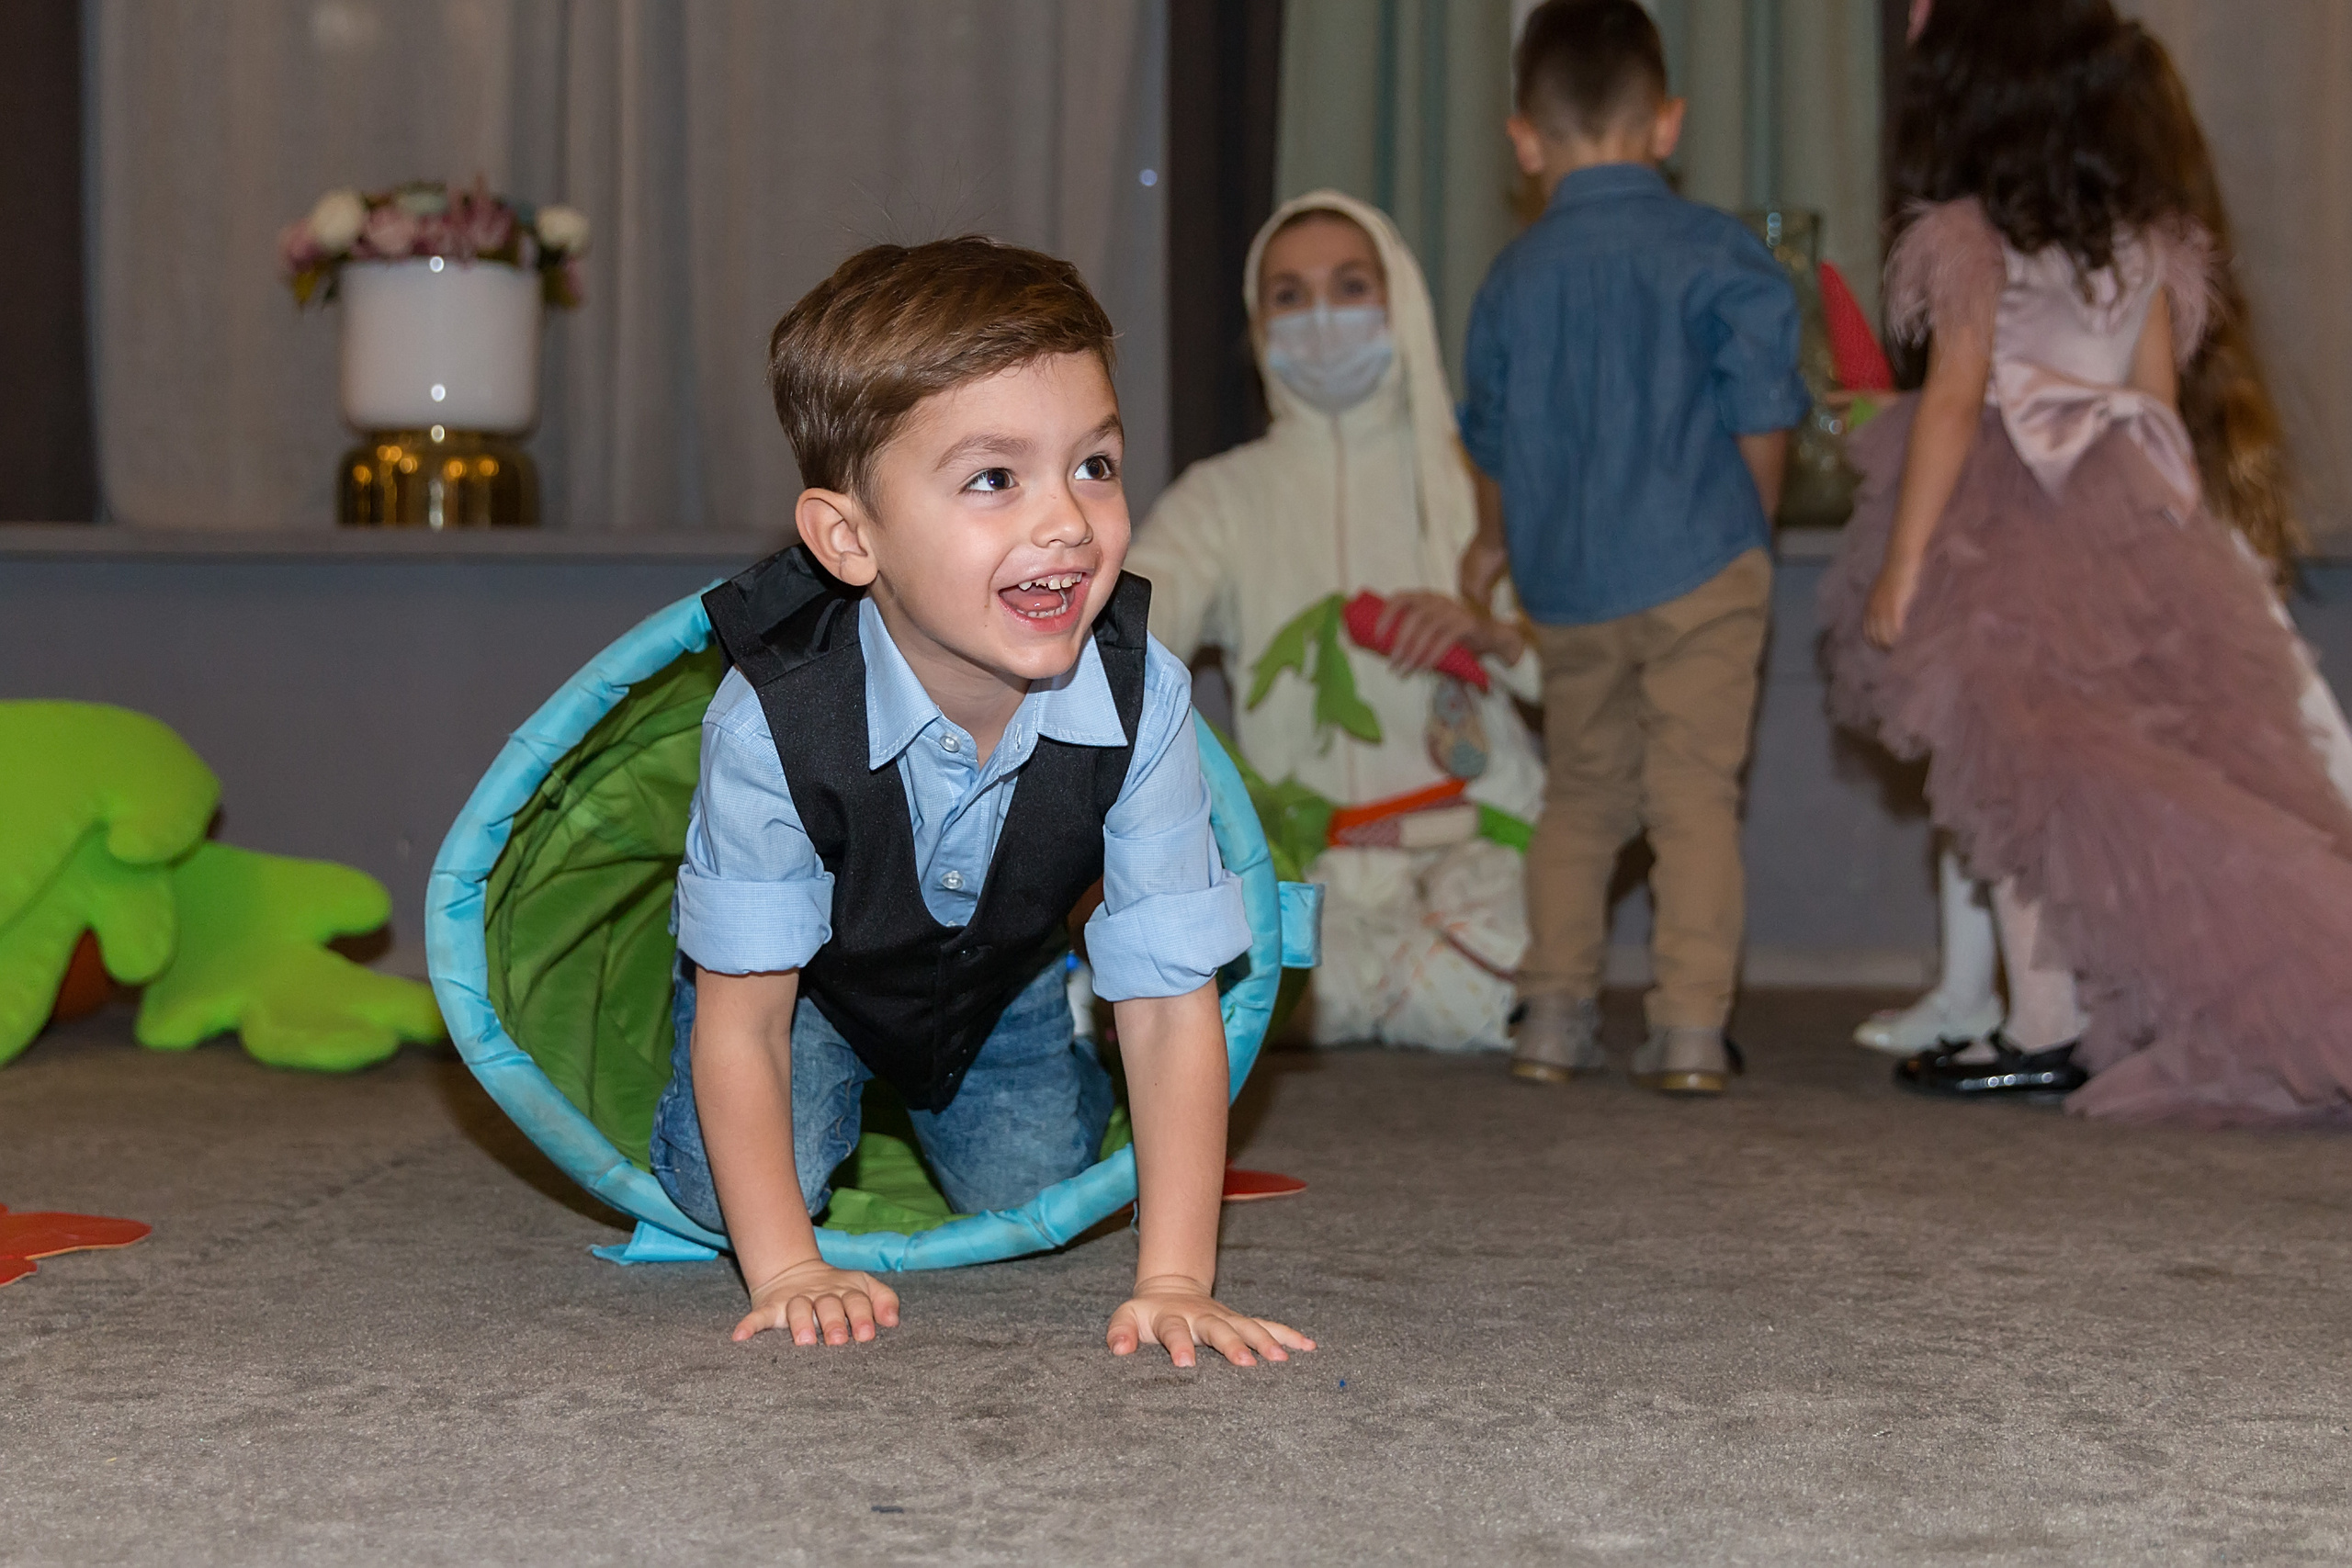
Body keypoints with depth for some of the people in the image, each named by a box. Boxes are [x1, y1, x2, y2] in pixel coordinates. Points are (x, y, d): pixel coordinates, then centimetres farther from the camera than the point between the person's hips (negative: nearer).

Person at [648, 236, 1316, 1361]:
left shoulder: (1142, 698, -34)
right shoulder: (776, 718, -40)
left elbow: (1170, 1006, -29)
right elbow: (741, 1021, -27)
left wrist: (1174, 1283, -35)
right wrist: (786, 1272, -33)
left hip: (1000, 975, 3)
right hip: (808, 975, -2)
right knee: (737, 1186, -18)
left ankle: (932, 1097, 29)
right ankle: (837, 1096, 19)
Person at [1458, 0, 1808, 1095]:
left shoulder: (1513, 277, 6)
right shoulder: (1712, 253, -5)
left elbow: (1494, 444, 17)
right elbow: (1761, 417, -7)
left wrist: (1495, 543, 36)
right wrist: (1751, 527, 11)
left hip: (1566, 588, 4)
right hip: (1698, 567, -3)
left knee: (1579, 793, 16)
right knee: (1694, 793, 0)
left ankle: (1555, 1015, 17)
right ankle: (1690, 1031, -3)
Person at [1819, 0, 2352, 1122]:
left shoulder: (1971, 233, -7)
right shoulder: (2146, 233, 11)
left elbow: (1954, 400, -11)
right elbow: (2161, 396, 13)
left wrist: (1900, 564, -10)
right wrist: (2169, 527, 19)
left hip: (2009, 523, -6)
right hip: (2129, 519, 6)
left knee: (2020, 779, -2)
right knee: (2146, 768, 5)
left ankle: (2048, 1029, -2)